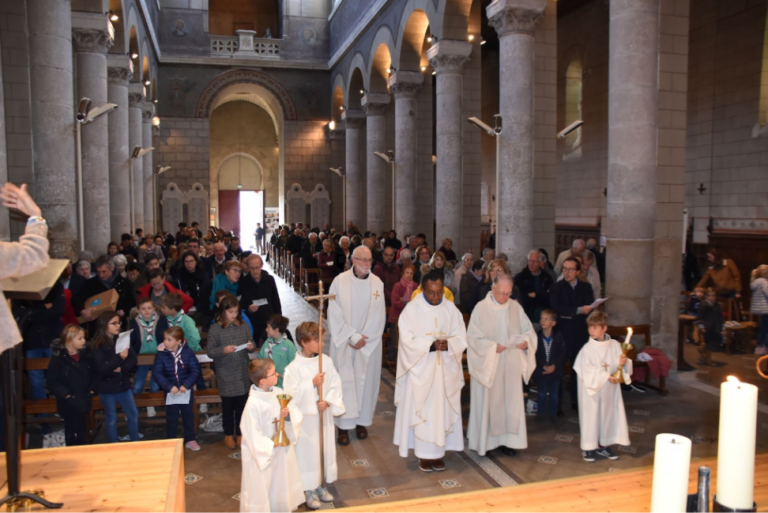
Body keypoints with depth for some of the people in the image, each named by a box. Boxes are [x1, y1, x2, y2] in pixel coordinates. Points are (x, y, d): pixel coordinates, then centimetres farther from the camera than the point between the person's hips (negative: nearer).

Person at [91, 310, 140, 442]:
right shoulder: (97, 345, -12)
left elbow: (133, 359, -1)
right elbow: (101, 368, -21)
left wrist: (122, 368, -19)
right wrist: (120, 357, -32)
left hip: (123, 384, 4)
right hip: (107, 387, -4)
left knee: (133, 415, 9)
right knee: (111, 419, 10)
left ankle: (135, 443, 24)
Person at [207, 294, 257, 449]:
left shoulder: (244, 326, 1)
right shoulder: (215, 329, -7)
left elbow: (251, 343, 9)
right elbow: (209, 351, -7)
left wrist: (252, 346, -13)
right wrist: (224, 350, -24)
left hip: (243, 372, 2)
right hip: (225, 374, -2)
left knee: (242, 404, 10)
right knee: (228, 405, 9)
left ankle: (240, 433, 27)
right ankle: (228, 434, 27)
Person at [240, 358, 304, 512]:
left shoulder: (278, 392, -7)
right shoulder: (253, 404, -28)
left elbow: (296, 412, -3)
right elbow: (252, 435, -24)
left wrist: (288, 414, -23)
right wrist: (272, 445, -19)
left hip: (282, 448, 7)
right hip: (263, 453, -7)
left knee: (282, 484, 25)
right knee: (262, 491, 12)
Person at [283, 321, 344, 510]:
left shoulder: (327, 361, -5)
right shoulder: (294, 367, -17)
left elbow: (336, 385, -2)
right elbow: (291, 394, -19)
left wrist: (328, 401, -16)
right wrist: (312, 383, -25)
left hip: (324, 414, 5)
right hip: (305, 417, -4)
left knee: (325, 449, 16)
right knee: (307, 452, 6)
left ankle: (321, 486, 35)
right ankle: (309, 490, 24)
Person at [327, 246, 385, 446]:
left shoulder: (377, 283, -1)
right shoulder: (340, 281, -8)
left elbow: (379, 315, -1)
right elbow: (335, 314, -9)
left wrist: (363, 338, -8)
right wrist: (353, 336, -12)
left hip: (369, 342, 2)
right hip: (344, 341, -2)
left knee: (366, 380, 7)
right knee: (344, 381, 0)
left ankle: (362, 421, 20)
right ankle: (343, 425, 8)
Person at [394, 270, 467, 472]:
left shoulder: (451, 309, 2)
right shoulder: (412, 309, -8)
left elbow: (461, 338, 0)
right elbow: (408, 340, -12)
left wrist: (448, 344, -20)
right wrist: (431, 344, -23)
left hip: (445, 370, 3)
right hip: (421, 369, -3)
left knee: (443, 409, 7)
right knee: (422, 409, 2)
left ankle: (438, 452, 18)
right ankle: (424, 454, 13)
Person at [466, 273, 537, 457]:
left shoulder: (516, 307, 3)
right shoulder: (481, 308, -10)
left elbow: (529, 330, 7)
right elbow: (473, 338, -12)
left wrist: (526, 341, -14)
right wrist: (493, 347, -23)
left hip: (511, 366, 4)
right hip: (487, 365, -4)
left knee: (511, 402, 7)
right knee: (488, 402, 4)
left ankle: (506, 439, 19)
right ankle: (485, 440, 18)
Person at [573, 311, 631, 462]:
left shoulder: (615, 346, -2)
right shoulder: (587, 349, -13)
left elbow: (618, 365, 0)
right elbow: (587, 370, -18)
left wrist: (622, 363, -23)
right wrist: (606, 376, -23)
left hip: (610, 389, 4)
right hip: (592, 388, -4)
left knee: (608, 414, 13)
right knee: (591, 416, 4)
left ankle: (603, 445, 29)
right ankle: (588, 448, 16)